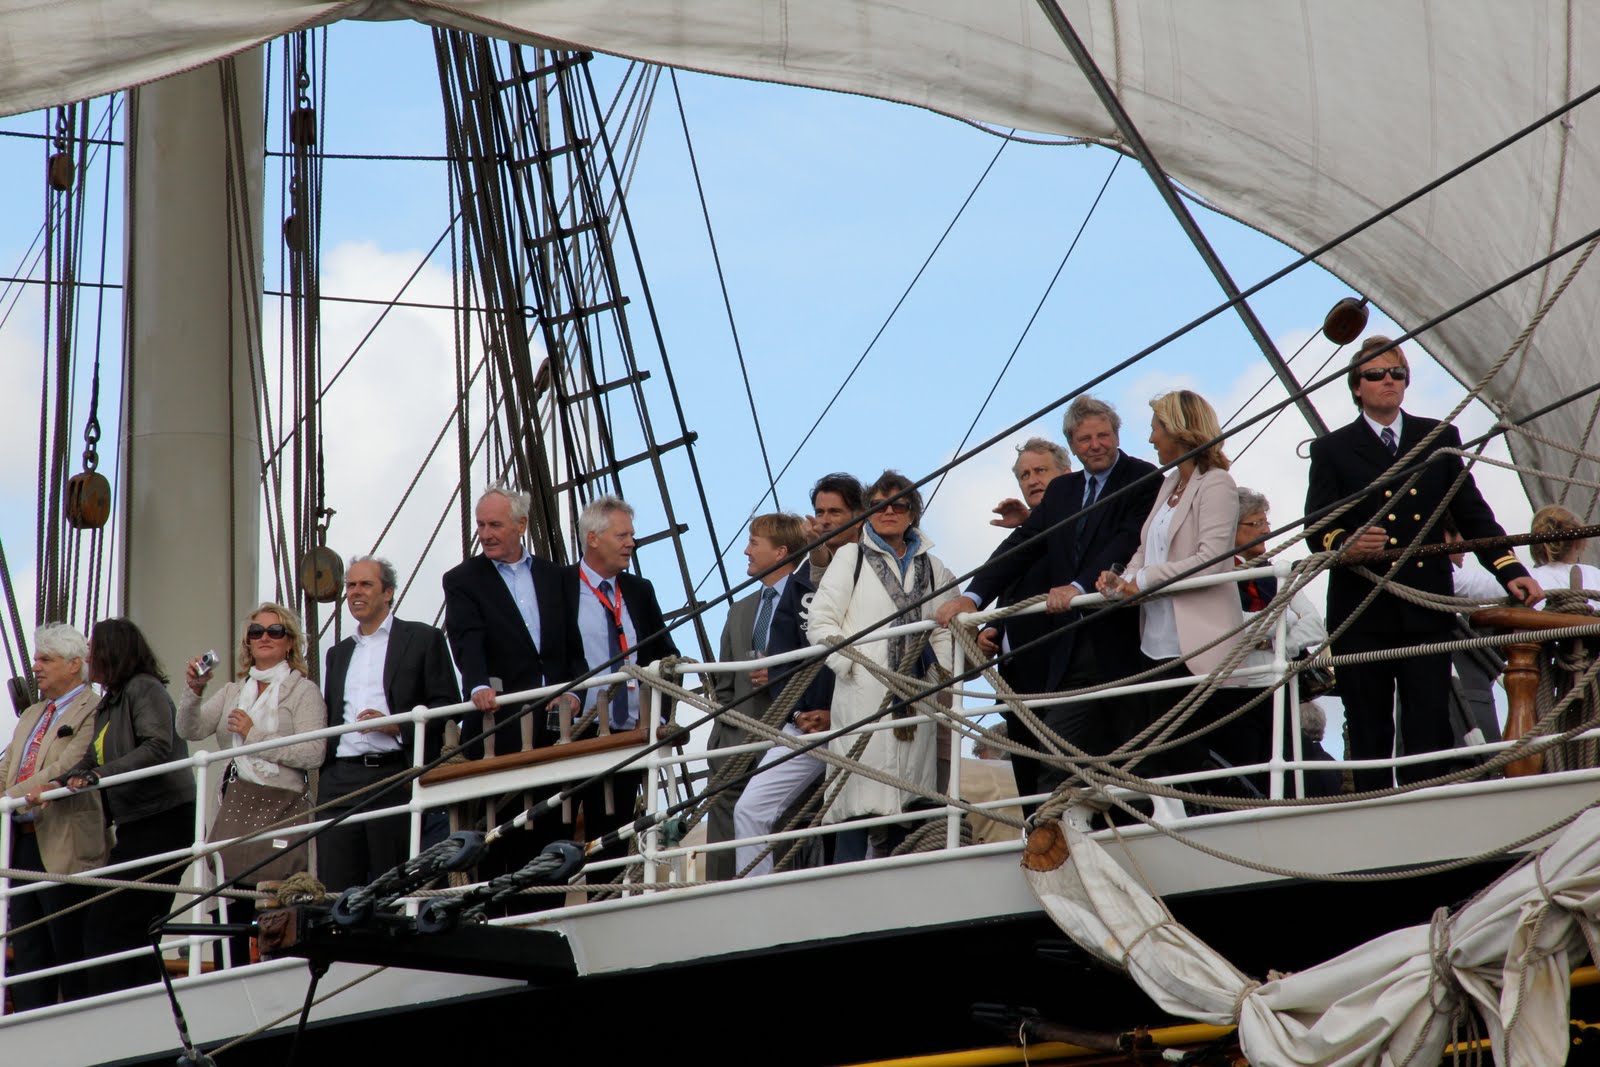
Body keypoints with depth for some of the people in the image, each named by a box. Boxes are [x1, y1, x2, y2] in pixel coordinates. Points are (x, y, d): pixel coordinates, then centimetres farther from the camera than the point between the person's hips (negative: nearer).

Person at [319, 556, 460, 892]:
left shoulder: (423, 639, 6)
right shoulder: (338, 653, 24)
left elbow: (448, 704, -1)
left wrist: (397, 726, -14)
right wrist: (323, 776, 13)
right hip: (341, 782, 5)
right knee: (335, 889, -4)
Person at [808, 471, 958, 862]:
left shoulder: (931, 567, 18)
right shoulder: (852, 557, 9)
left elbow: (944, 631, 18)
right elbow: (821, 623, 3)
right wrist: (849, 666, -8)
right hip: (863, 696, -4)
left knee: (904, 804, 0)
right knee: (860, 801, -14)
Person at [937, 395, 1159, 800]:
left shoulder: (1144, 481, -3)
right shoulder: (1061, 491, 18)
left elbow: (1130, 541, -17)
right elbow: (1022, 546, 11)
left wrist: (1080, 587, -29)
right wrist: (973, 596, -3)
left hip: (1120, 643, -6)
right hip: (1075, 653, 6)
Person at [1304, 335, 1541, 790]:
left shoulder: (1439, 439, 14)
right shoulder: (1332, 450, 8)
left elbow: (1472, 513, 12)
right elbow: (1317, 527, -2)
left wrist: (1511, 572, 0)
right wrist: (1345, 543, -25)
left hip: (1426, 611, 1)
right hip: (1361, 613, -1)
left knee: (1430, 732, -5)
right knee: (1369, 736, 1)